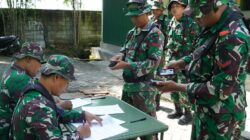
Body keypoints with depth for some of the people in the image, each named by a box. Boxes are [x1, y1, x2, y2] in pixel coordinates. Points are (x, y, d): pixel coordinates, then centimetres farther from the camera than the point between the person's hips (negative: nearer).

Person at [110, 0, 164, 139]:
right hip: (128, 84, 8)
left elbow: (153, 63, -20)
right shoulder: (132, 32, 10)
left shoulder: (155, 34, -13)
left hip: (144, 87, -7)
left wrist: (126, 65, -24)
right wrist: (121, 55, -3)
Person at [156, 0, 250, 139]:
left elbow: (219, 90, -27)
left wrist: (177, 87, -21)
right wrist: (182, 62, 4)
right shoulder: (214, 26, -1)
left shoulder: (233, 37, -28)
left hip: (220, 118, -8)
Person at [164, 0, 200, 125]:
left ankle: (188, 113, 13)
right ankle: (178, 110, 29)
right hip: (172, 60, 8)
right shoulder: (171, 23, 10)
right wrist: (169, 58, 16)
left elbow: (195, 44, -12)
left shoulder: (190, 23, -11)